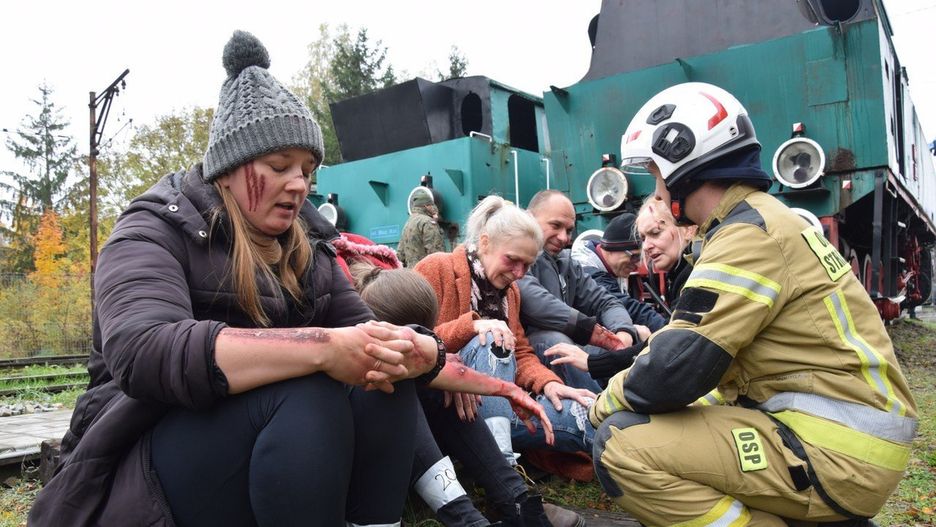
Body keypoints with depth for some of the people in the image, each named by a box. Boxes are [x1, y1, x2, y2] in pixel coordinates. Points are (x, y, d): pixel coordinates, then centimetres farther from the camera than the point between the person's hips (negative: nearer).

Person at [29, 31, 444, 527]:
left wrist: (401, 350, -24)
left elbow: (361, 328, 2)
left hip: (274, 456, 6)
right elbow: (141, 353, -28)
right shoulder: (155, 232, -9)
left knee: (382, 383, -18)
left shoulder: (306, 246, 9)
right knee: (308, 396, -31)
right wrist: (321, 348, -38)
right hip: (147, 469, -5)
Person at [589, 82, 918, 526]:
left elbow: (676, 370, -22)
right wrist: (625, 380, 9)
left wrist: (608, 401, -3)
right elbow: (697, 341, 17)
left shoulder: (748, 233, -17)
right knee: (661, 424, 20)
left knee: (622, 446, -19)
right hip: (850, 433, 10)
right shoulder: (764, 219, 14)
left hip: (838, 448, -10)